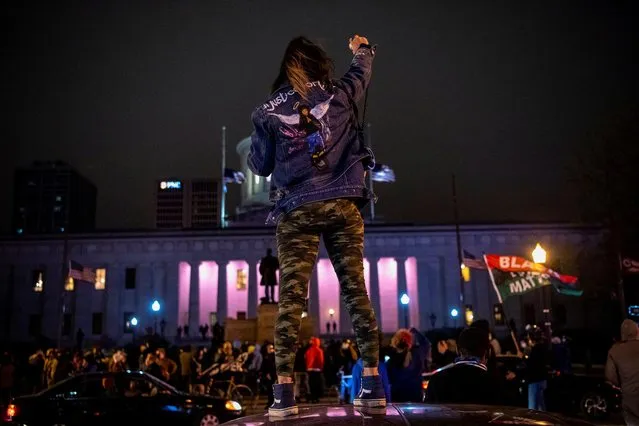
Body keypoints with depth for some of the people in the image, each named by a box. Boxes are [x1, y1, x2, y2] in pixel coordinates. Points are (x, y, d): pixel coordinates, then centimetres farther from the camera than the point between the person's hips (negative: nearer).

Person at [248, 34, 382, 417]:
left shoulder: (268, 112, 3)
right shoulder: (337, 94, 7)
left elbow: (260, 167, 9)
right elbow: (362, 74, 29)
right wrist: (363, 49, 50)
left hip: (296, 210, -1)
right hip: (342, 204, 1)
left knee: (291, 297, -2)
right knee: (356, 290, 3)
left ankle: (285, 390, -7)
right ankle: (373, 382, 4)